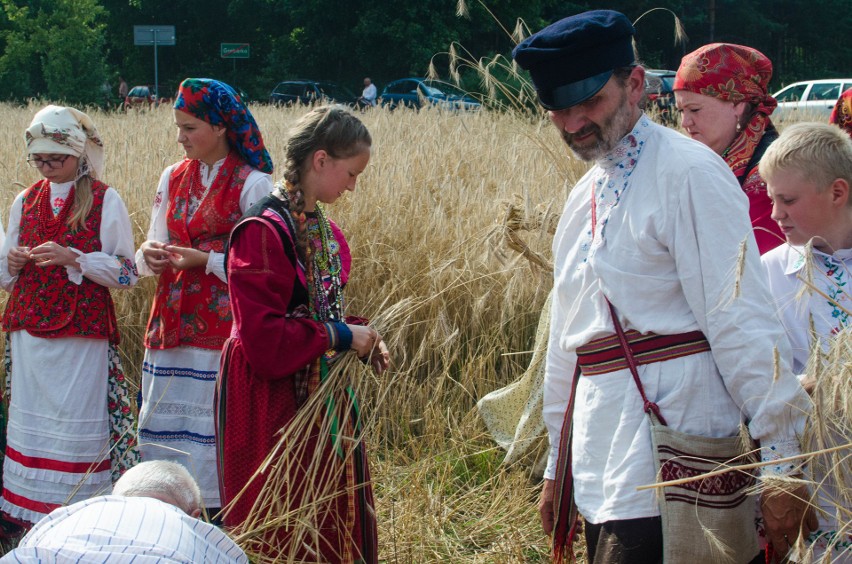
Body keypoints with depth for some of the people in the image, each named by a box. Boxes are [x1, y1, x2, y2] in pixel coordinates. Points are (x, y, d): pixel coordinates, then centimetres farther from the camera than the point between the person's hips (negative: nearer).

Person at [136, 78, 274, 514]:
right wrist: (150, 255, -5)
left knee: (216, 427, -7)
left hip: (223, 328, -6)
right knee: (165, 426, 6)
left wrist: (206, 260, -17)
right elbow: (156, 242, 18)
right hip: (171, 326, 6)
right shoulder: (174, 177, 13)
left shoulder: (252, 184, -7)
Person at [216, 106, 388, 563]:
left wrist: (360, 335, 3)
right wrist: (340, 336, -17)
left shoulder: (322, 229, 7)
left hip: (321, 399, 9)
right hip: (274, 405, -9)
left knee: (336, 524, 14)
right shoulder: (263, 231, -20)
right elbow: (263, 340, -23)